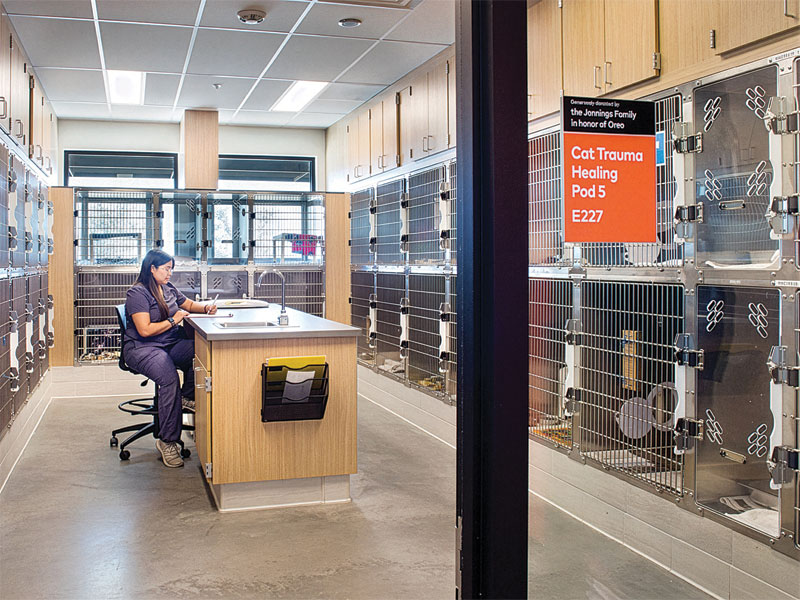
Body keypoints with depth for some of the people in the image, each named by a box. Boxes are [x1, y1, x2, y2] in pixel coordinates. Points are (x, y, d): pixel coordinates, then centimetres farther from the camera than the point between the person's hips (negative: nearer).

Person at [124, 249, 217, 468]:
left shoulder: (169, 289, 16)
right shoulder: (137, 293, -8)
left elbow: (189, 304, 32)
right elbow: (145, 330, -16)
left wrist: (206, 308, 11)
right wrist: (173, 321, -10)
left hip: (171, 344, 7)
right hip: (142, 348, -7)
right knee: (170, 378, -35)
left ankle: (187, 397, -5)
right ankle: (167, 441, -28)